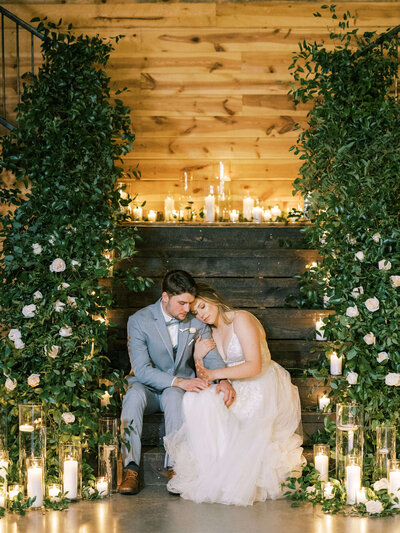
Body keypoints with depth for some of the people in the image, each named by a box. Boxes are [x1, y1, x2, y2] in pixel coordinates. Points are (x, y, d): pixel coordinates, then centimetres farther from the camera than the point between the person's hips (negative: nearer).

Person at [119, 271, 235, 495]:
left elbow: (212, 355, -8)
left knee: (173, 396, -35)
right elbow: (142, 369, -20)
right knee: (134, 395, -35)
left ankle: (175, 466, -36)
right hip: (148, 386, -1)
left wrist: (224, 380, -32)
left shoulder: (196, 321, -2)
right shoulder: (139, 321, -12)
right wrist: (179, 381, -33)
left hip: (180, 388, 1)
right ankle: (130, 468, -38)